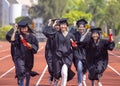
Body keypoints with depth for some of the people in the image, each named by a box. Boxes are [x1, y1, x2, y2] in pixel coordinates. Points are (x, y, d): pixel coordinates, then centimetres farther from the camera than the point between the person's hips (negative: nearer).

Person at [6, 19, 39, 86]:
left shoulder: (31, 36, 0)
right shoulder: (17, 35, -4)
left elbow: (36, 47, 1)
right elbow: (11, 40, -24)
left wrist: (30, 46, -18)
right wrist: (14, 31, -21)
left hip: (29, 57, 3)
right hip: (19, 57, -3)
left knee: (28, 73, 16)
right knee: (21, 73, -20)